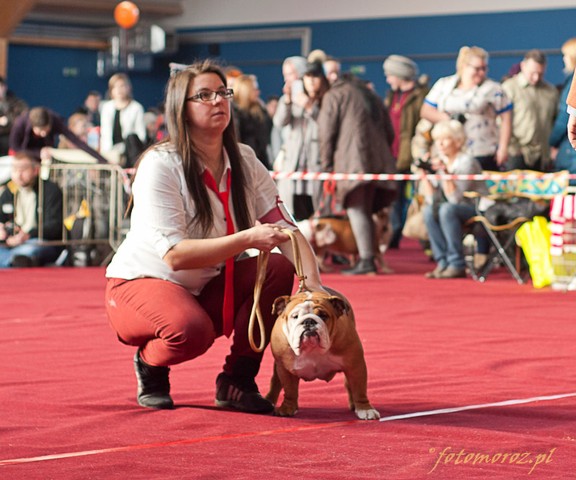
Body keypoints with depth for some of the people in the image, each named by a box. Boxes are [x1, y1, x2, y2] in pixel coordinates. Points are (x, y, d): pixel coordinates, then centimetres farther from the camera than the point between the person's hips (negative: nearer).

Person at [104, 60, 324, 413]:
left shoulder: (245, 162, -1)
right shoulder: (160, 166, -20)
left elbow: (285, 227, -9)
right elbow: (174, 255, -29)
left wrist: (313, 283, -27)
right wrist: (246, 239, -37)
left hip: (207, 290, 6)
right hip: (142, 283, -6)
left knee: (278, 269, -19)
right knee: (192, 329, -38)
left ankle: (237, 381, -7)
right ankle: (150, 365, -1)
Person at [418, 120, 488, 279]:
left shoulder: (467, 161, -14)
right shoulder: (439, 162, 5)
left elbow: (455, 198, -24)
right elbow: (432, 199, -3)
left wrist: (445, 172, -30)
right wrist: (422, 174, -11)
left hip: (479, 211, -6)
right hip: (457, 209, 6)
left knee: (447, 209, -32)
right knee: (429, 210, -19)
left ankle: (457, 265, -28)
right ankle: (443, 263, -16)